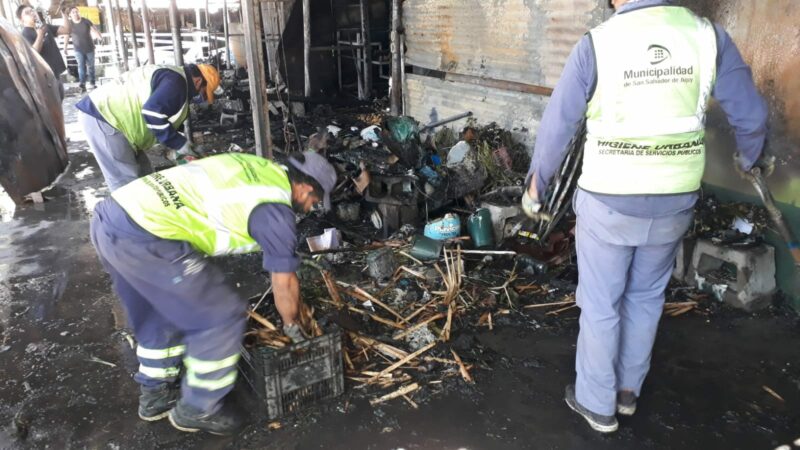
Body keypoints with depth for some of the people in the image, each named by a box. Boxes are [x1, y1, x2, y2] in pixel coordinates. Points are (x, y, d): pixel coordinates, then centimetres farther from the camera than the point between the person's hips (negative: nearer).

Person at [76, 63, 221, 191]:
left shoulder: (171, 77, 20)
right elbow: (152, 113, -27)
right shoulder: (175, 81, -14)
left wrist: (172, 147, 15)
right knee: (126, 181, -11)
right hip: (100, 116, -11)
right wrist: (179, 143, -17)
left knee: (143, 175, 13)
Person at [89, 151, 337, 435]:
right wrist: (292, 327, 23)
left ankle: (155, 394, 45)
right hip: (143, 238, -10)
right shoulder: (274, 209, -5)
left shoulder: (257, 167, 18)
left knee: (159, 312, 28)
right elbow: (283, 283, 4)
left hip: (109, 216, 10)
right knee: (222, 316, 6)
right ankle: (197, 409, 23)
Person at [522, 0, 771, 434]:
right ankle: (628, 390, 37)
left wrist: (534, 187, 6)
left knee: (600, 304, 11)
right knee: (646, 297, 21)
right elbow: (750, 115, 4)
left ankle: (597, 402, 27)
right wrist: (749, 159, 26)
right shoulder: (708, 35, -3)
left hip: (608, 201, -3)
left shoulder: (598, 42, -12)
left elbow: (556, 126, -7)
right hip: (674, 200, 4)